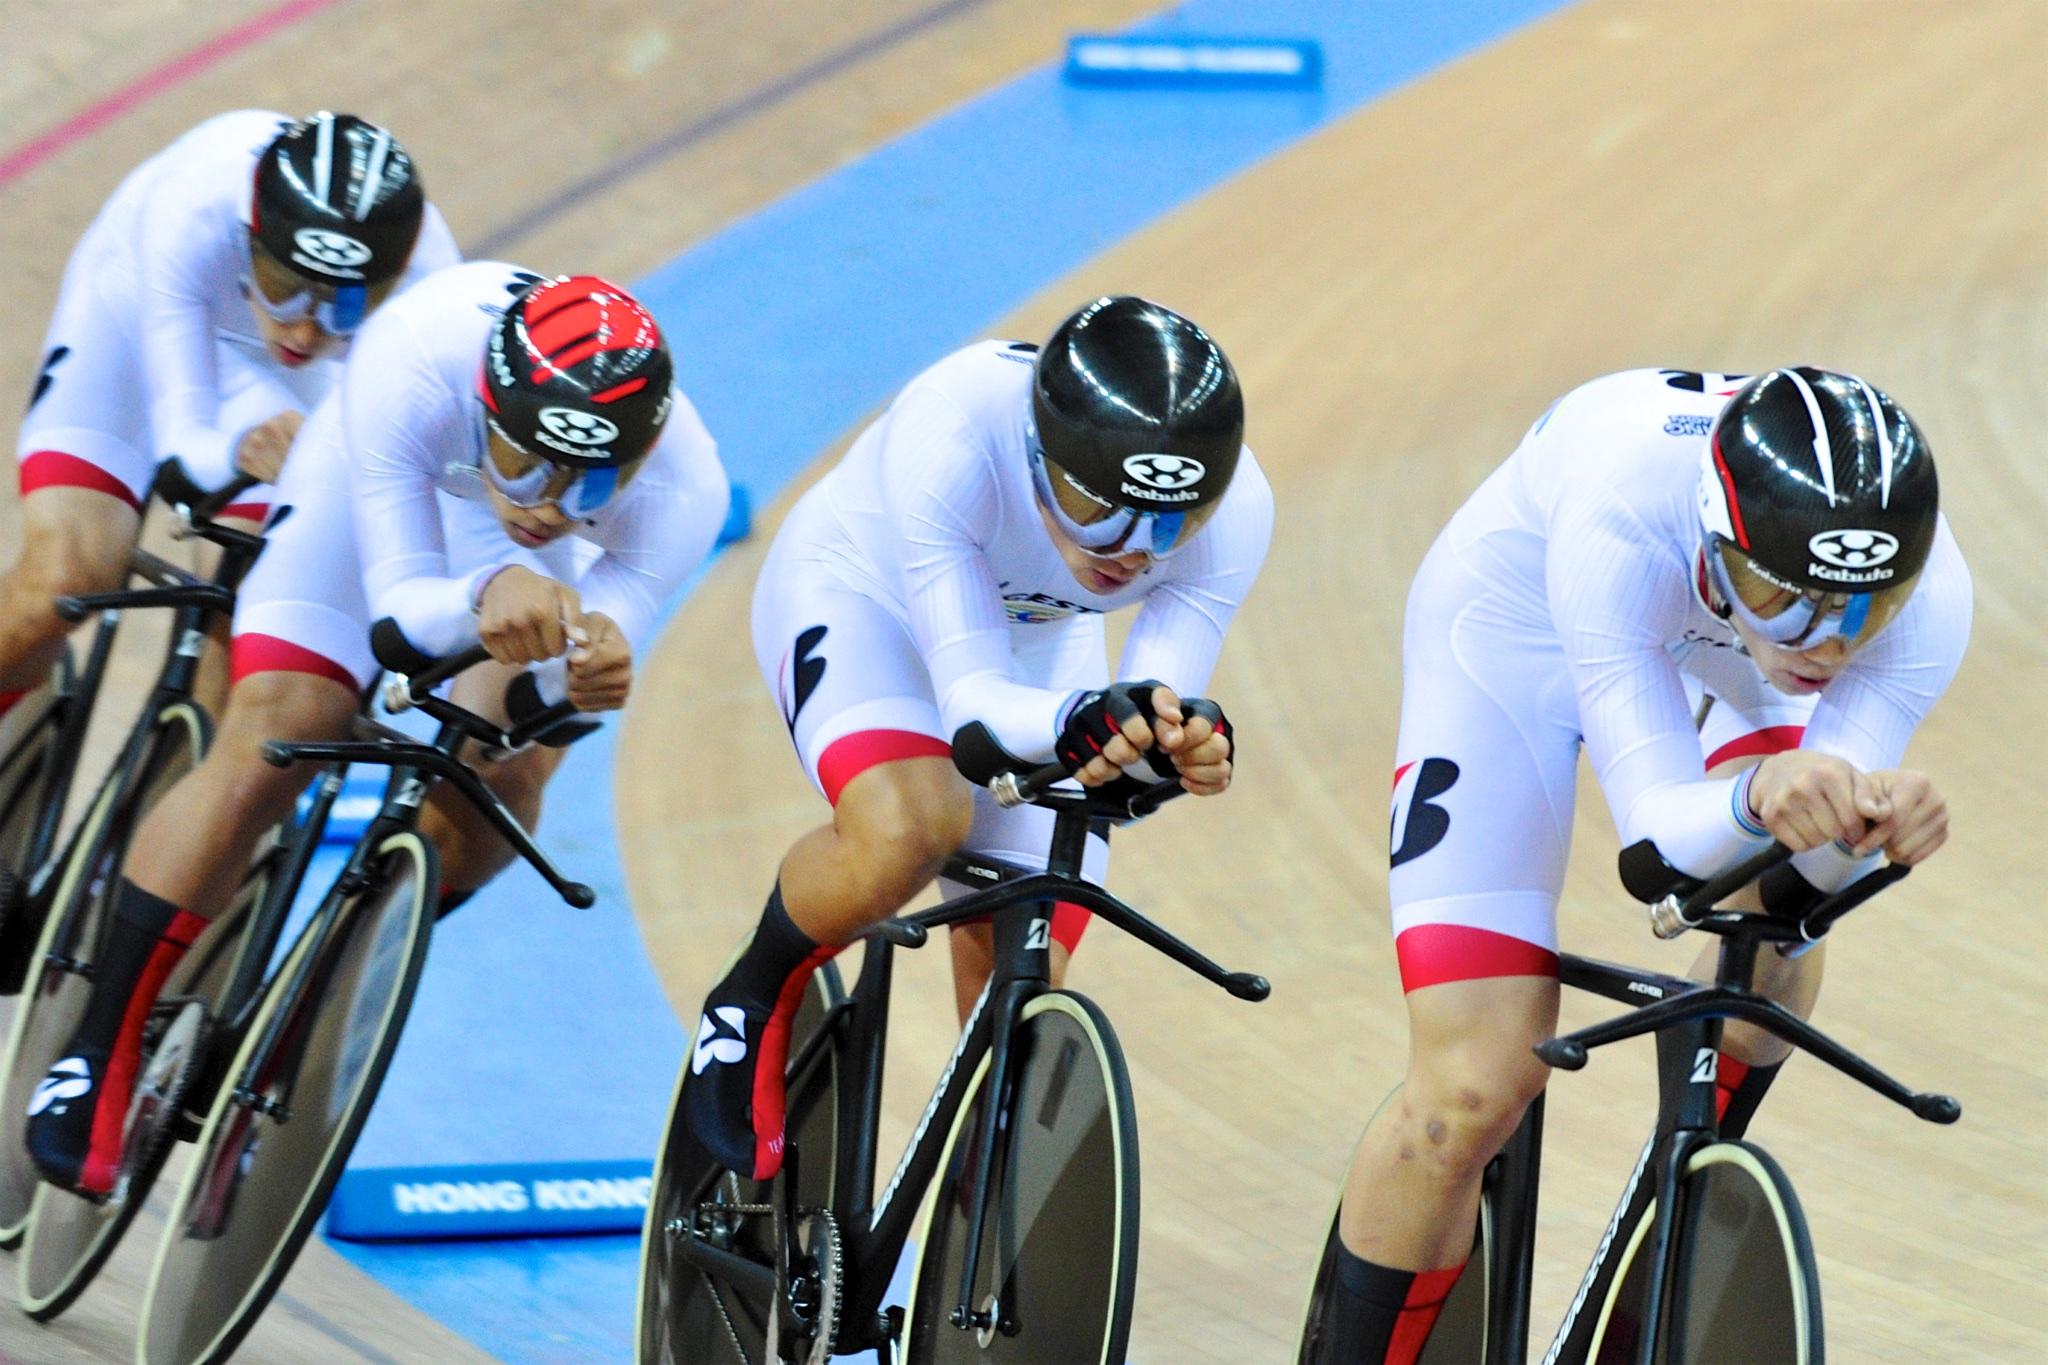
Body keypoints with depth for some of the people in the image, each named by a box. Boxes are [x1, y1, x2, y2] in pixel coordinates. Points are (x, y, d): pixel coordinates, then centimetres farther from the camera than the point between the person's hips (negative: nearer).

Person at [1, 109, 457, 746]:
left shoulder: (427, 271, -38)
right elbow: (180, 437, -42)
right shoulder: (193, 214, -43)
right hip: (135, 312, -2)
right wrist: (239, 450, -64)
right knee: (63, 580, -19)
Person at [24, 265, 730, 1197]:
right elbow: (400, 600, -38)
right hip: (381, 485, -2)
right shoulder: (411, 366, -44)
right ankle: (97, 1060, -7)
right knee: (261, 753, -15)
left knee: (501, 786, -15)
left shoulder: (683, 489, -39)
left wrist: (594, 672, -57)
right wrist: (486, 594, -61)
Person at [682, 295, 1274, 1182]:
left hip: (1038, 640, 4)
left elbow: (1160, 701, -30)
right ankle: (751, 1006, -5)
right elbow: (971, 695, -43)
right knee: (909, 830, -35)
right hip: (861, 590, -4)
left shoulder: (1235, 509, -33)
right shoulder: (950, 433, -43)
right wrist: (1073, 720, -64)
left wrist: (1182, 741, -55)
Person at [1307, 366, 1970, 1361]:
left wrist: (1871, 821, -56)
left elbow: (1819, 861, -33)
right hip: (1520, 635, -3)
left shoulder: (1928, 594, -34)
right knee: (1474, 1091, -14)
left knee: (1775, 961, -20)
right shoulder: (1618, 523, -44)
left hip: (1715, 648, 4)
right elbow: (1659, 825, -45)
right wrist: (1757, 800, -66)